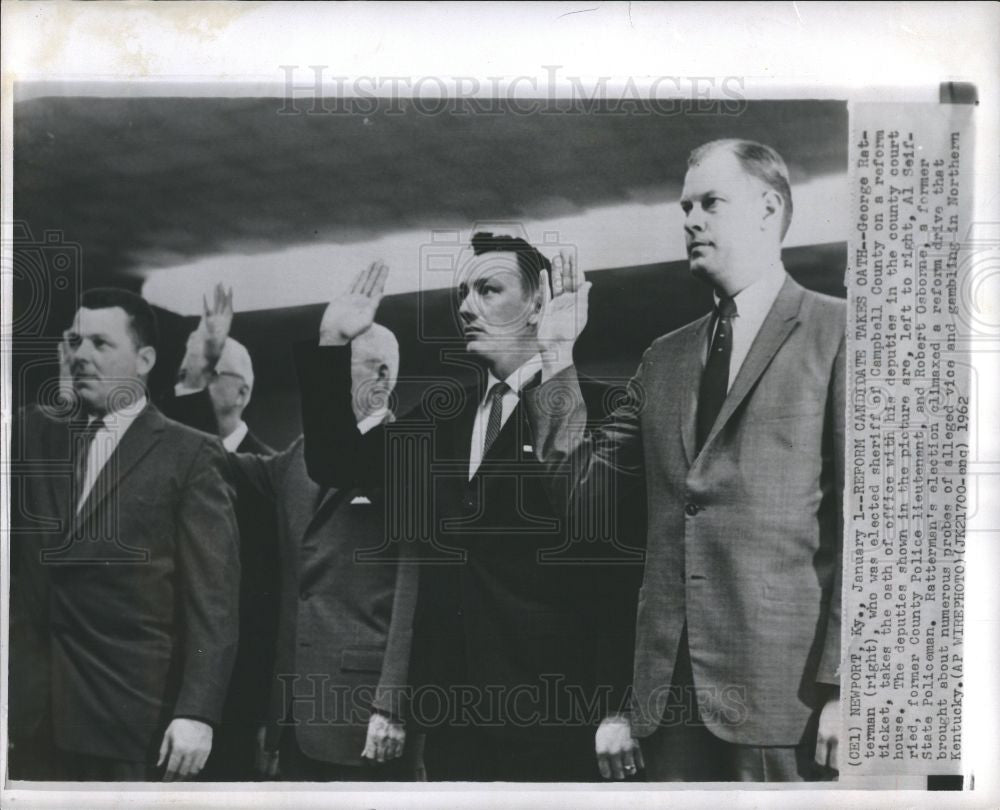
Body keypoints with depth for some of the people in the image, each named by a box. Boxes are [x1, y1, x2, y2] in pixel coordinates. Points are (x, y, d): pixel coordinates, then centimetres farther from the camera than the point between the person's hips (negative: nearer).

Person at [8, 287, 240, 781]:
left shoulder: (190, 456, -4)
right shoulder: (32, 433, 12)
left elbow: (210, 599, -8)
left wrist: (196, 711, -14)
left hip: (134, 715, -4)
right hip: (34, 710, 4)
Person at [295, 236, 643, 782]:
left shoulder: (594, 407, -6)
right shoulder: (442, 410, 13)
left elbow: (625, 562, -9)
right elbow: (338, 466, 13)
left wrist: (619, 706, -13)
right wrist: (331, 346, 4)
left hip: (551, 711, -5)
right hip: (449, 709, 5)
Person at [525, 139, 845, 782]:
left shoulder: (836, 332, -1)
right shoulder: (666, 358, 16)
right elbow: (580, 476, 13)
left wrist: (844, 682, -13)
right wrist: (559, 351, 7)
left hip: (783, 685, -5)